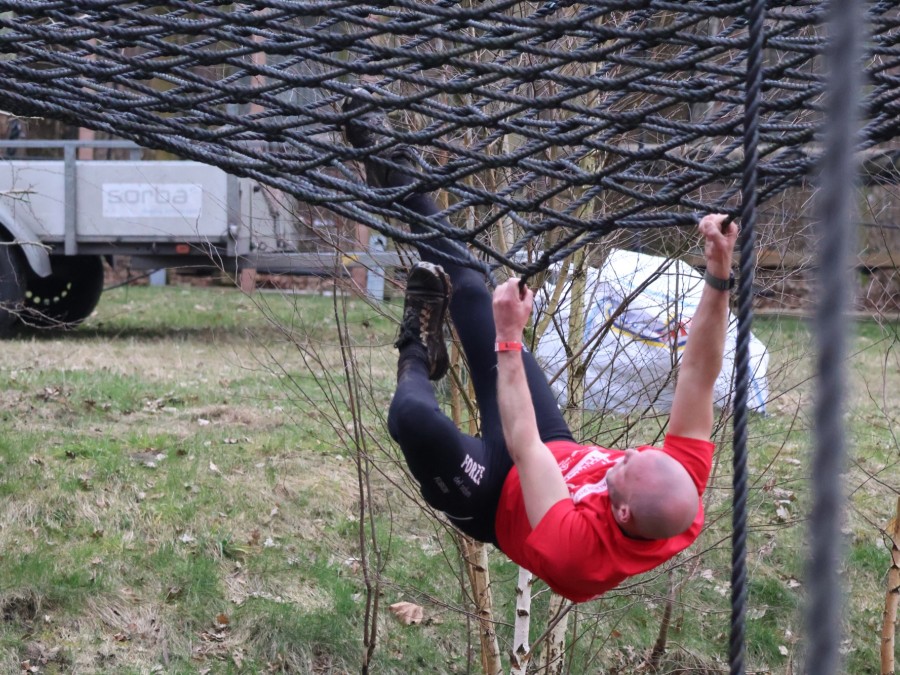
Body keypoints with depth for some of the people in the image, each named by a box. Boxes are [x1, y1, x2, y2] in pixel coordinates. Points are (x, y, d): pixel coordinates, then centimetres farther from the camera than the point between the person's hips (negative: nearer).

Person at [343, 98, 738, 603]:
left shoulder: (578, 548, -45)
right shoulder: (685, 506, -31)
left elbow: (522, 447, -41)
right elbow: (698, 377, -29)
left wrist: (510, 340, -39)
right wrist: (720, 278, -37)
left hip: (497, 499, -6)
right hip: (558, 456, 6)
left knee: (413, 416, -39)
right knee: (468, 293, 4)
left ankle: (418, 359, -1)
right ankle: (395, 175, 23)